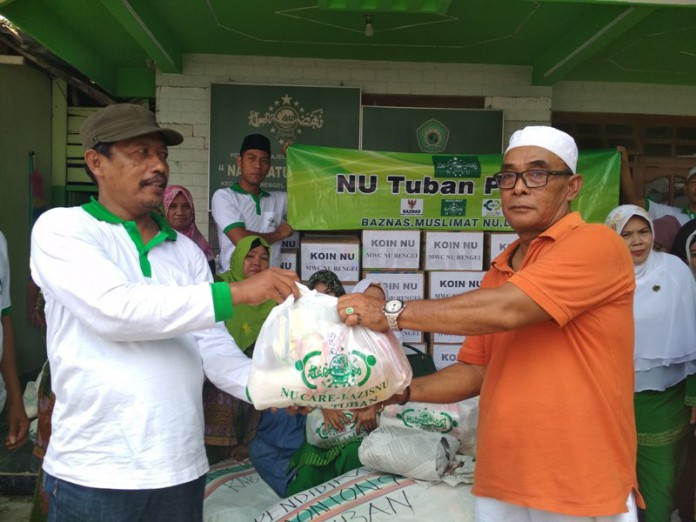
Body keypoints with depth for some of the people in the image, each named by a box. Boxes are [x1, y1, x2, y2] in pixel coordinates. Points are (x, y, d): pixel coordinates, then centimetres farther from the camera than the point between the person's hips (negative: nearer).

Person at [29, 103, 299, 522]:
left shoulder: (186, 250, 9)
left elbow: (213, 346, 3)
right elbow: (115, 309, -22)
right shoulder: (61, 229, -5)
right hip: (93, 475, -4)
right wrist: (236, 292, -24)